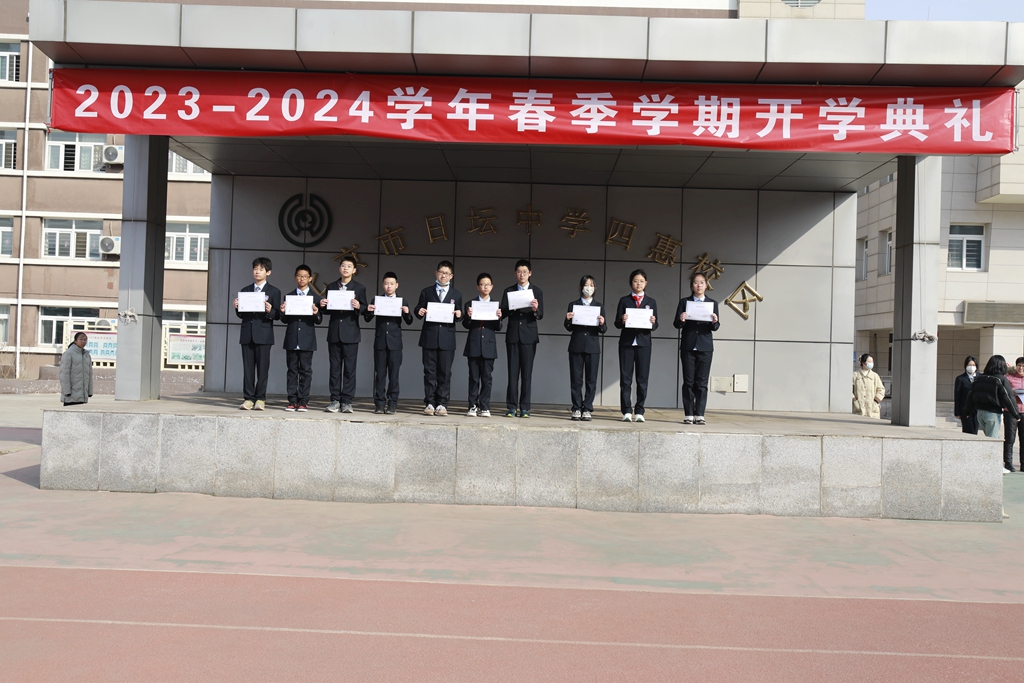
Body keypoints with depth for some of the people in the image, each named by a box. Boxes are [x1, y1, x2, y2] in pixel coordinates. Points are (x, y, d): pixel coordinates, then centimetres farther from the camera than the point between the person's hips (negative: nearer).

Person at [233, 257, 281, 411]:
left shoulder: (274, 291, 5)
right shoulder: (245, 290, 16)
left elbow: (277, 315, 0)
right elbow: (241, 314, 15)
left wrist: (270, 311, -21)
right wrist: (237, 308, -6)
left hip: (264, 334, -3)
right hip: (247, 333, 3)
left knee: (263, 368, -1)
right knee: (248, 367, 3)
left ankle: (260, 398, 4)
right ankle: (248, 398, 7)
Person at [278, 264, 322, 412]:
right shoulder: (289, 296, 8)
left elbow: (319, 321, 0)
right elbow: (285, 320, 7)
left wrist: (316, 313, -20)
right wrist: (283, 312, -13)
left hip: (307, 340, -2)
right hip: (291, 339, 2)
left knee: (305, 370, 2)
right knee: (292, 370, 5)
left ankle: (303, 401, 7)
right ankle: (292, 401, 9)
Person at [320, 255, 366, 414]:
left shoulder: (359, 288, 6)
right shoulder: (331, 287, 13)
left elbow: (364, 309, 1)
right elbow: (328, 310, 13)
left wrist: (359, 306, -20)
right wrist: (322, 305, -7)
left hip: (351, 333, -2)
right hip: (334, 333, 2)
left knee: (350, 368, -2)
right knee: (335, 368, 4)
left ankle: (347, 401, 2)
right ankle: (335, 400, 8)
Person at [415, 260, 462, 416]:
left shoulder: (456, 295, 14)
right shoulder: (426, 292, 13)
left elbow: (459, 314, 13)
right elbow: (419, 310, 11)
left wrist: (459, 315, -9)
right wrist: (419, 312, -11)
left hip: (447, 338, 0)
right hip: (429, 337, 0)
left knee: (445, 372, 0)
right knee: (429, 372, 1)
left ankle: (442, 404, 5)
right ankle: (429, 403, 6)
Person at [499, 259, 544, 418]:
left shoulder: (537, 291, 7)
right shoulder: (508, 291, 10)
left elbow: (540, 315, -3)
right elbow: (503, 313, 2)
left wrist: (535, 309, -25)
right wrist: (510, 308, -19)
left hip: (529, 335, -1)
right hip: (513, 335, 1)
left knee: (527, 372, -1)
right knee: (513, 372, 0)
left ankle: (524, 408, 3)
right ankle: (511, 407, 3)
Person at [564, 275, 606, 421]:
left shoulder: (599, 306, 10)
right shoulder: (573, 304, 8)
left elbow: (604, 330, 6)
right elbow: (569, 328, 6)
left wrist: (602, 324, -15)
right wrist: (568, 320, -14)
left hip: (593, 347, 0)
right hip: (576, 346, 0)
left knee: (591, 380, 0)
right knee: (576, 380, 1)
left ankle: (587, 409, 6)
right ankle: (577, 409, 8)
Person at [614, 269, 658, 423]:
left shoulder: (651, 302, 11)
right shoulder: (624, 301, 8)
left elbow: (655, 326, 7)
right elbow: (617, 323, 2)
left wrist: (653, 322, -15)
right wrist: (622, 321, -19)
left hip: (643, 342, 1)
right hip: (626, 342, -1)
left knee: (642, 378, 0)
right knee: (625, 378, -1)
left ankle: (639, 412, 6)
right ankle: (626, 411, 3)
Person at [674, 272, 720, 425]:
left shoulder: (712, 303, 7)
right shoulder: (684, 302, 5)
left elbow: (715, 328, 2)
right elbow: (676, 324, 0)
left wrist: (715, 322, -19)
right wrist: (681, 320, -21)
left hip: (705, 347, 0)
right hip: (688, 346, 0)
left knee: (702, 382, 1)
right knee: (688, 382, 2)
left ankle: (699, 414, 3)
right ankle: (688, 414, 5)